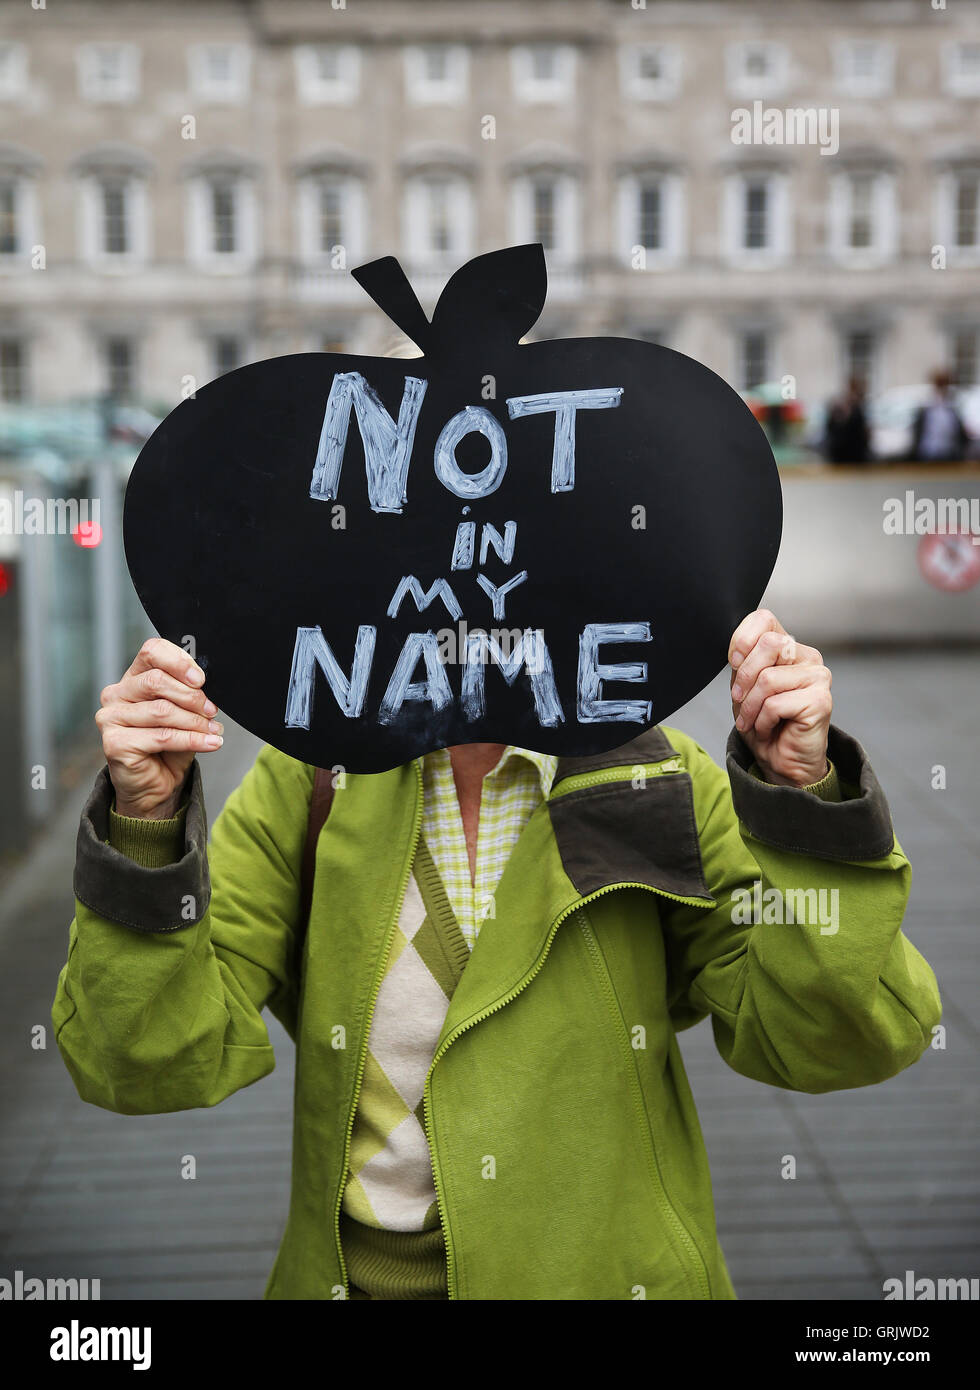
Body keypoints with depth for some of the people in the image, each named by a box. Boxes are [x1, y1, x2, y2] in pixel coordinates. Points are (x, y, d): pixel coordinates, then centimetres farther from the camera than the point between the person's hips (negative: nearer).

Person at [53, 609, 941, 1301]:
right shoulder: (310, 781, -8)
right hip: (360, 1271, 0)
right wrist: (147, 819, -27)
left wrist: (800, 788, -26)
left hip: (609, 1267, 0)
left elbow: (824, 1039, -14)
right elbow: (156, 1062, -14)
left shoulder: (654, 781, -7)